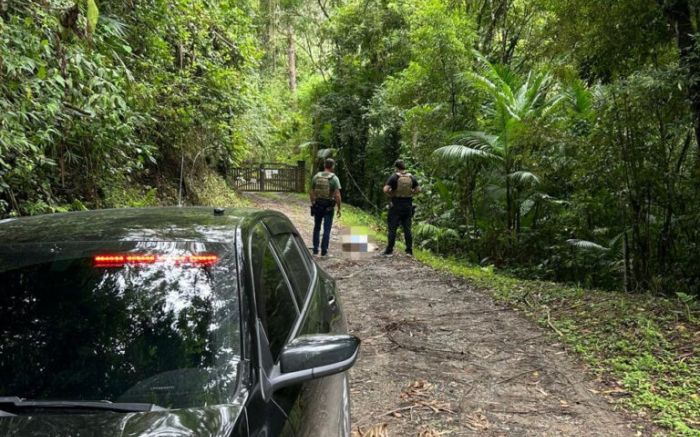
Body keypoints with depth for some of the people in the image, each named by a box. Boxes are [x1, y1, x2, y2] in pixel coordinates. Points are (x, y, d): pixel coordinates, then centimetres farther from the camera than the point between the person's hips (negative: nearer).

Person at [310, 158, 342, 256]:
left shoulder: (316, 176, 1)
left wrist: (313, 204, 18)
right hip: (328, 207, -3)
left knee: (317, 228, 15)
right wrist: (339, 208, -7)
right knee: (327, 229, 3)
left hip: (317, 205, 3)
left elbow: (312, 193, 6)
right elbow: (337, 195, -15)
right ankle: (324, 251, 5)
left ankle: (315, 249, 18)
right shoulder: (334, 178, -11)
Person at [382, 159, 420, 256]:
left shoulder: (394, 177, -11)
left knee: (392, 228, 2)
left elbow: (385, 190, -19)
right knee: (407, 228, 10)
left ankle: (389, 250, 3)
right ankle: (409, 250, 12)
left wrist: (391, 195, -2)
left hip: (396, 206, -4)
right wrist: (410, 193, 12)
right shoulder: (412, 177, 3)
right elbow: (418, 189, 5)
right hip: (408, 205, 4)